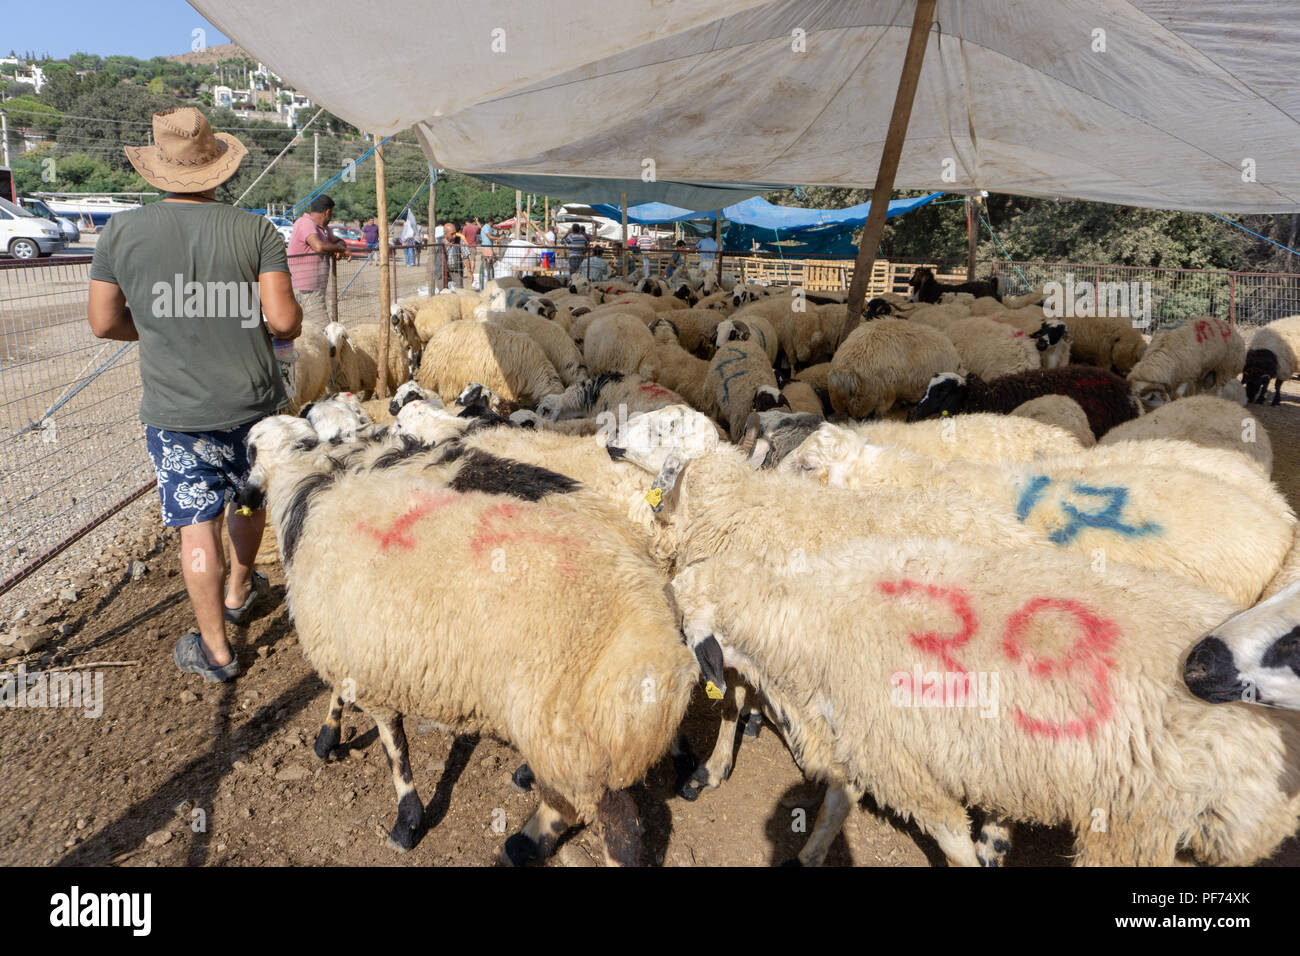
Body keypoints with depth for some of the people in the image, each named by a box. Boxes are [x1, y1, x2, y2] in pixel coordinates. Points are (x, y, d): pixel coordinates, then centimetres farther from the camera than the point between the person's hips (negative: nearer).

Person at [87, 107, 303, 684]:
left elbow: (103, 322, 1)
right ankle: (239, 590, 46)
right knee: (248, 499, 24)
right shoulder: (256, 231, -8)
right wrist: (288, 332, 9)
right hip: (253, 401, 1)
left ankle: (215, 650, 15)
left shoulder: (120, 232, -4)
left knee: (197, 524, 6)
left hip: (175, 412, -1)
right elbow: (283, 318, -14)